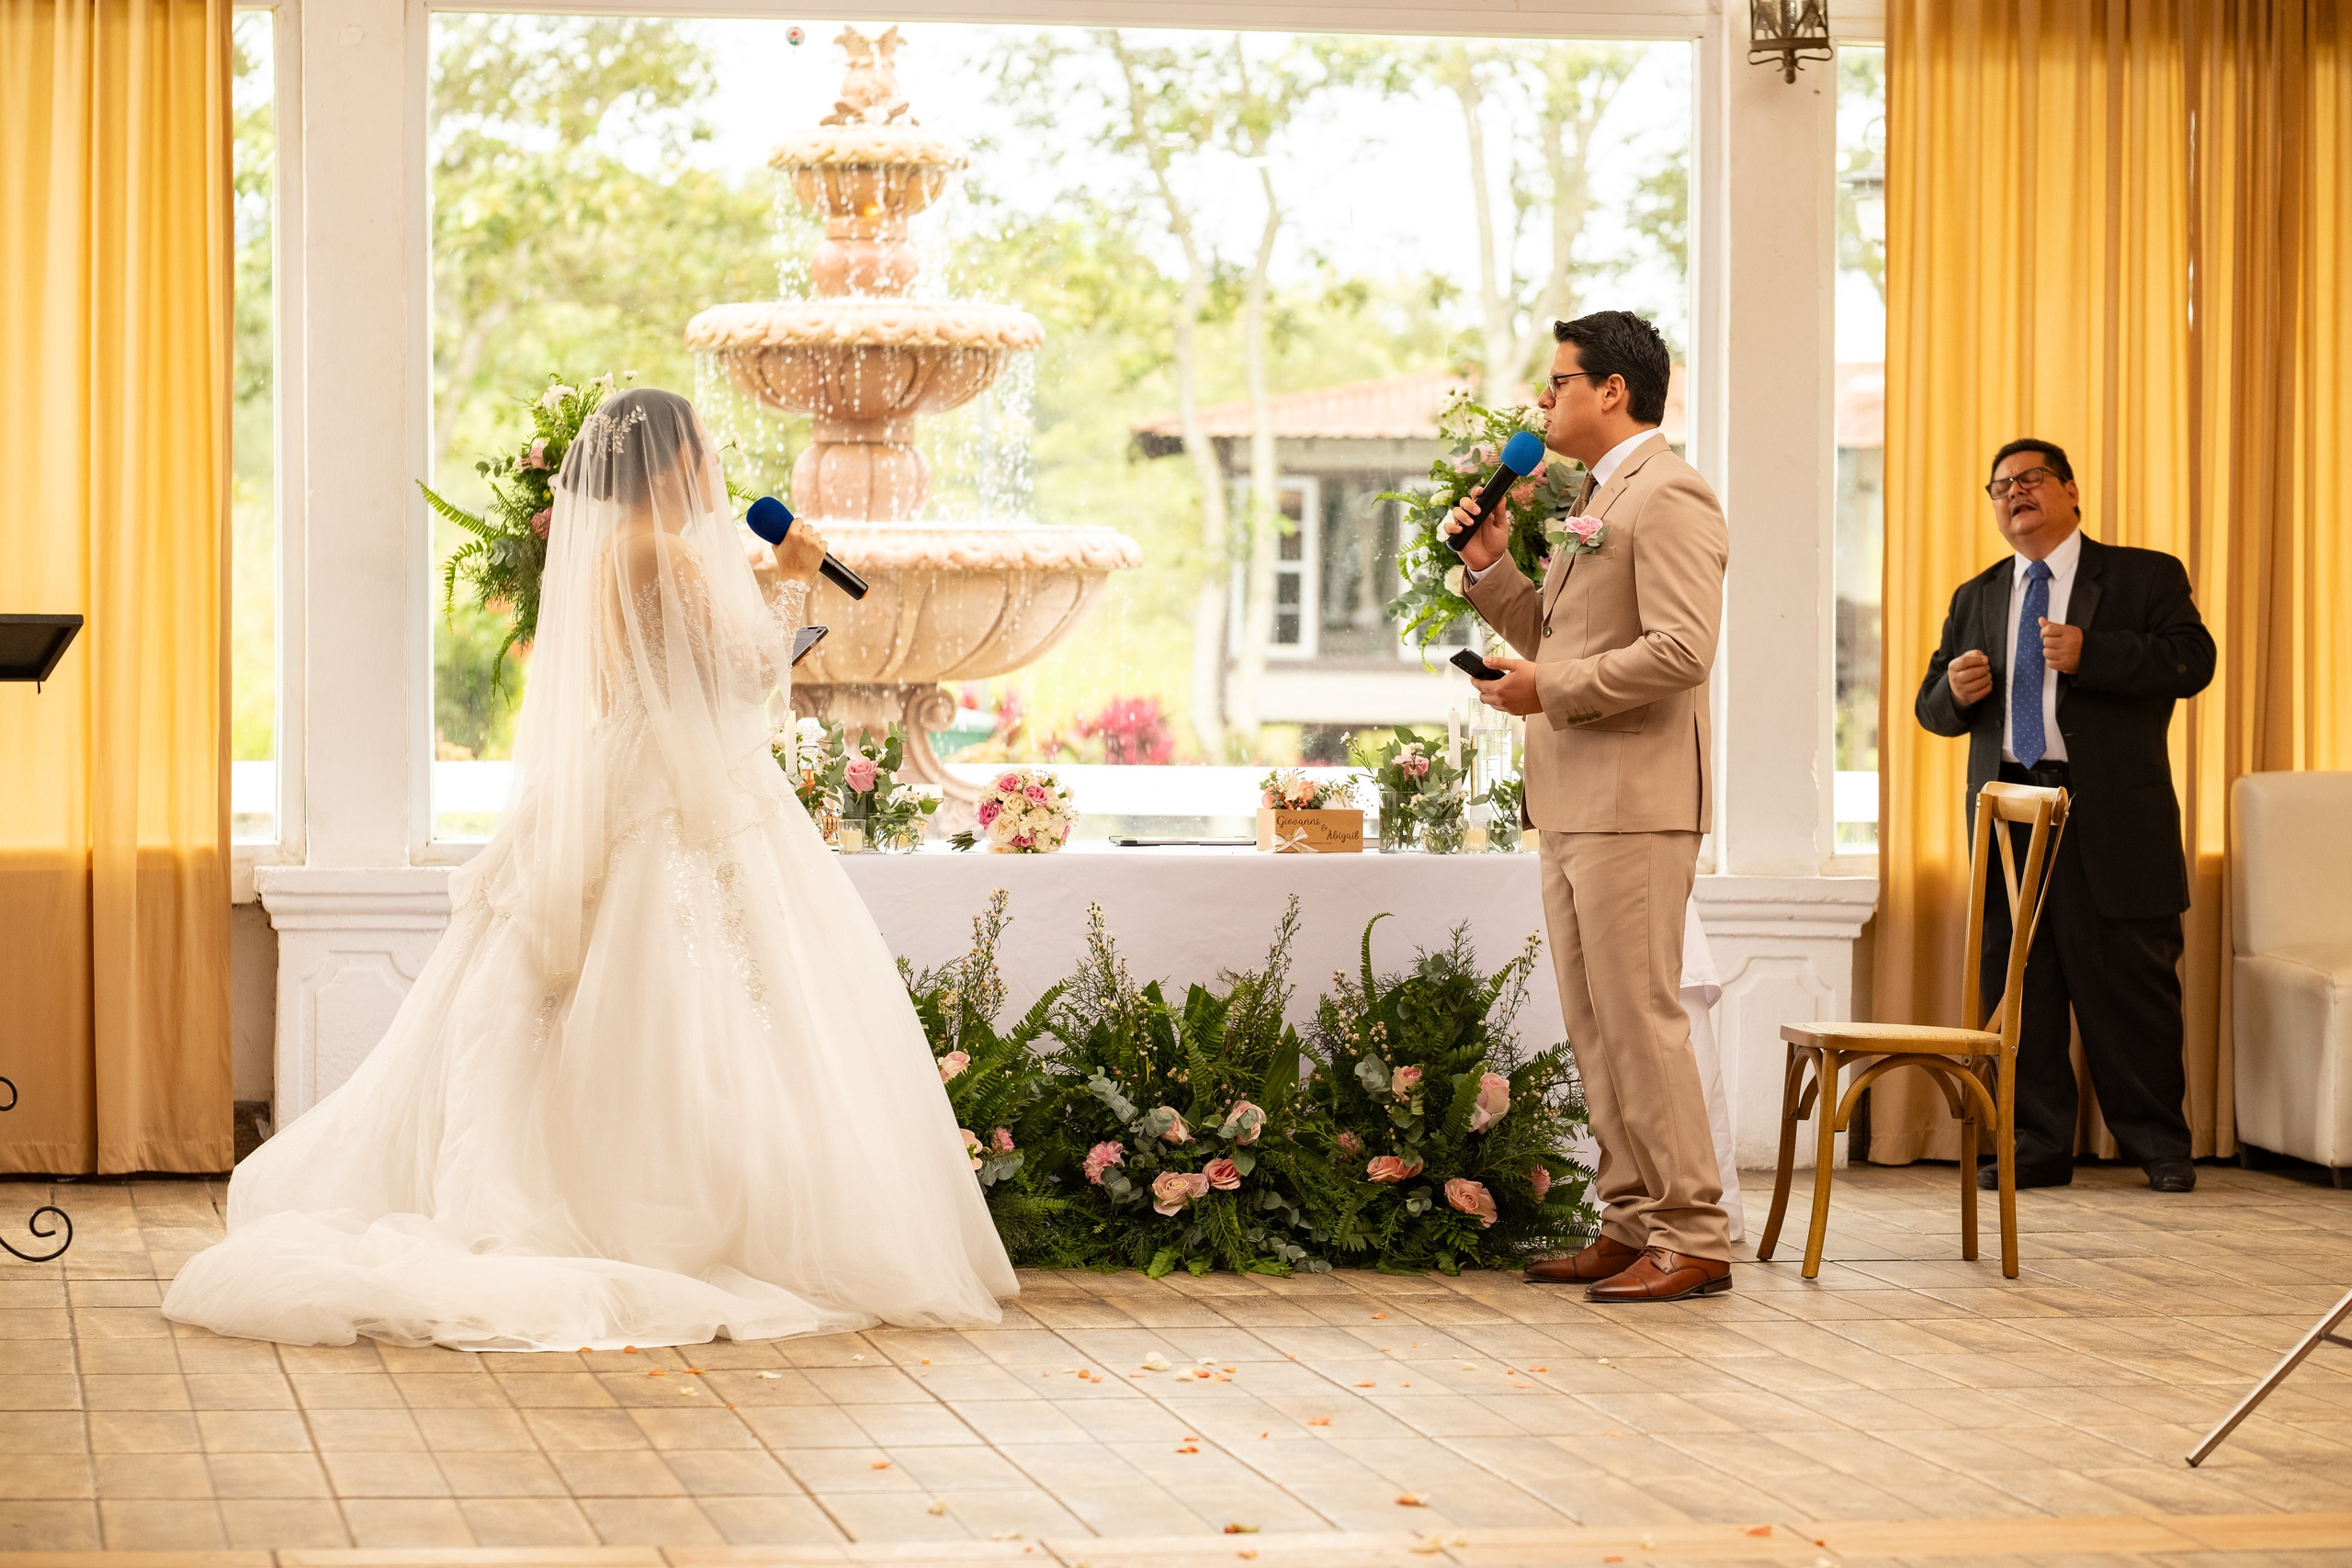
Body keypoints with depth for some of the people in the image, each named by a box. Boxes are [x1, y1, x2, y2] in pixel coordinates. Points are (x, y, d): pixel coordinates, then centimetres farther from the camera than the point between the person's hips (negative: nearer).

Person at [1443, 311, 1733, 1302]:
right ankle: (1632, 1222, 16)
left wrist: (1550, 689, -17)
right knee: (1595, 1027, 11)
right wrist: (1490, 566, 13)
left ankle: (1693, 1238, -5)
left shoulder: (1667, 497, -11)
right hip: (1572, 804, 10)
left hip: (1633, 803, -10)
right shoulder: (1595, 500, 21)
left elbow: (1681, 649, -21)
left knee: (1640, 1018, -9)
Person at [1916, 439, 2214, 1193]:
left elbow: (2191, 661, -9)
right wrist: (1955, 691, -5)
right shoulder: (1976, 599, 20)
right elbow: (1931, 708, 19)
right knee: (2015, 985, 3)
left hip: (2111, 817, -4)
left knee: (2130, 983, -2)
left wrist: (2091, 653, -19)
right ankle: (2036, 1147, 10)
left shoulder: (2145, 577, 6)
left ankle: (2159, 1146, 8)